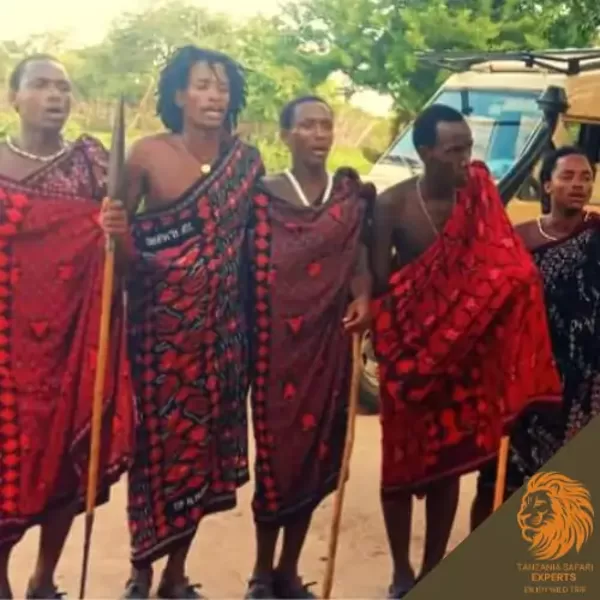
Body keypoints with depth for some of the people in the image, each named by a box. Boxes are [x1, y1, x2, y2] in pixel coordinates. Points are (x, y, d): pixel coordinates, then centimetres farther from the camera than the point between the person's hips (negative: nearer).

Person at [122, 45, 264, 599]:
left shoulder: (247, 160, 3)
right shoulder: (149, 154, -4)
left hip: (222, 326, 3)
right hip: (160, 323, -2)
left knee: (205, 443, 8)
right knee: (156, 441, 2)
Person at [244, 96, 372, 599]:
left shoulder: (350, 194, 10)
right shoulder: (264, 195, 0)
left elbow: (359, 255, 6)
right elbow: (249, 266, -4)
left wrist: (362, 297, -14)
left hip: (329, 340, 3)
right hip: (278, 340, -3)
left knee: (317, 450, 8)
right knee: (277, 449, 0)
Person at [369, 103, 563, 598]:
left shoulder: (479, 197, -5)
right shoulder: (392, 205, -13)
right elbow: (380, 285, -11)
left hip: (465, 350, 3)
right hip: (410, 346, -2)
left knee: (450, 461, 10)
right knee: (405, 461, 8)